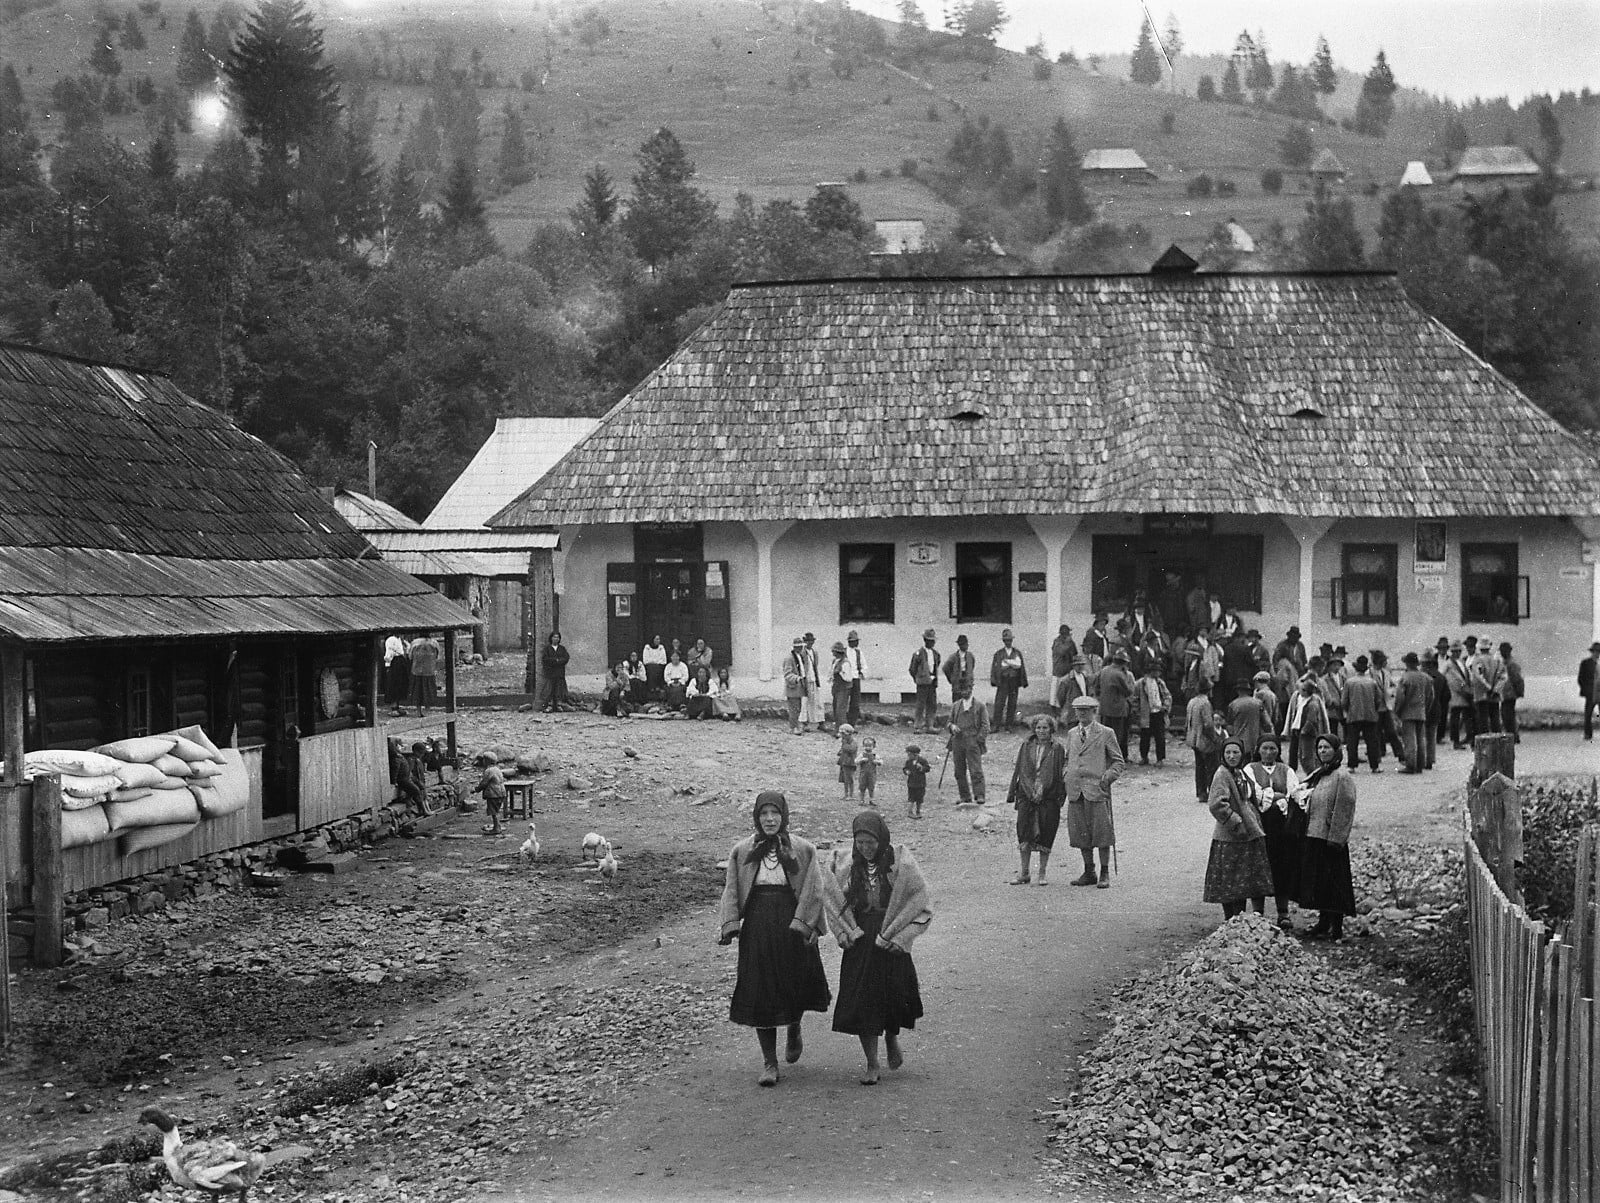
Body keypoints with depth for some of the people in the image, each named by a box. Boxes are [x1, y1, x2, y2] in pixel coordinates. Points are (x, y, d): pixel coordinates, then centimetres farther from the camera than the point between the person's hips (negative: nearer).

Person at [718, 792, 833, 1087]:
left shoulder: (803, 850, 1)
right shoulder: (742, 851, 6)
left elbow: (814, 891, -4)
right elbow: (731, 890, 3)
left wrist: (802, 924, -16)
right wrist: (730, 924, -11)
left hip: (792, 926, -1)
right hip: (757, 927, 1)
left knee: (796, 985, 6)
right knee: (760, 993, 0)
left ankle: (794, 1030, 41)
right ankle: (769, 1061, 9)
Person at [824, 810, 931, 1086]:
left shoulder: (901, 862, -7)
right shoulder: (847, 866, 2)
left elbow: (918, 897, -7)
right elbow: (832, 899, 9)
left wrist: (892, 934, -11)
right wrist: (845, 933, -4)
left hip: (892, 939, -2)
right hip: (860, 940, 2)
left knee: (895, 996, 1)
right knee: (861, 999, 0)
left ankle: (892, 1039, 35)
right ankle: (872, 1064, 10)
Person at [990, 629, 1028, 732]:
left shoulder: (1017, 653, 12)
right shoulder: (998, 654, 9)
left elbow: (1019, 665, -2)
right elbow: (994, 667, 1)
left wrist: (1006, 662, -7)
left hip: (1014, 681, 2)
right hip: (1002, 681, -2)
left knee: (1012, 704, 2)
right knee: (999, 703, -9)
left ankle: (1009, 725, 8)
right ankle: (997, 725, -8)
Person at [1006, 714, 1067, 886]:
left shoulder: (1057, 749, 2)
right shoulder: (1026, 746, 9)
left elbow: (1060, 775, 0)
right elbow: (1018, 770, 10)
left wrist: (1060, 798, -8)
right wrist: (1011, 793, 4)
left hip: (1048, 797, -2)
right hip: (1026, 795, 2)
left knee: (1045, 836, 1)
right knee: (1024, 834, 0)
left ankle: (1042, 873, 12)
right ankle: (1024, 873, 10)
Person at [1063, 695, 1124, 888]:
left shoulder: (1106, 733, 3)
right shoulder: (1072, 735, 17)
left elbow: (1118, 761, 5)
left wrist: (1108, 777, -10)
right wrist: (1066, 775, 10)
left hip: (1096, 790, -5)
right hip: (1075, 790, 5)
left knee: (1101, 832, -4)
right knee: (1080, 833, 6)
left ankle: (1105, 875, 3)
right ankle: (1089, 873, 16)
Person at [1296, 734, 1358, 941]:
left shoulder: (1342, 776, -12)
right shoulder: (1317, 774, 14)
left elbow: (1345, 809, -16)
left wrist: (1336, 838, -20)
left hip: (1331, 838, -8)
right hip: (1314, 835, 8)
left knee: (1333, 883, -3)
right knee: (1318, 882, 12)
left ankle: (1336, 928, 2)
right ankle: (1323, 923, 21)